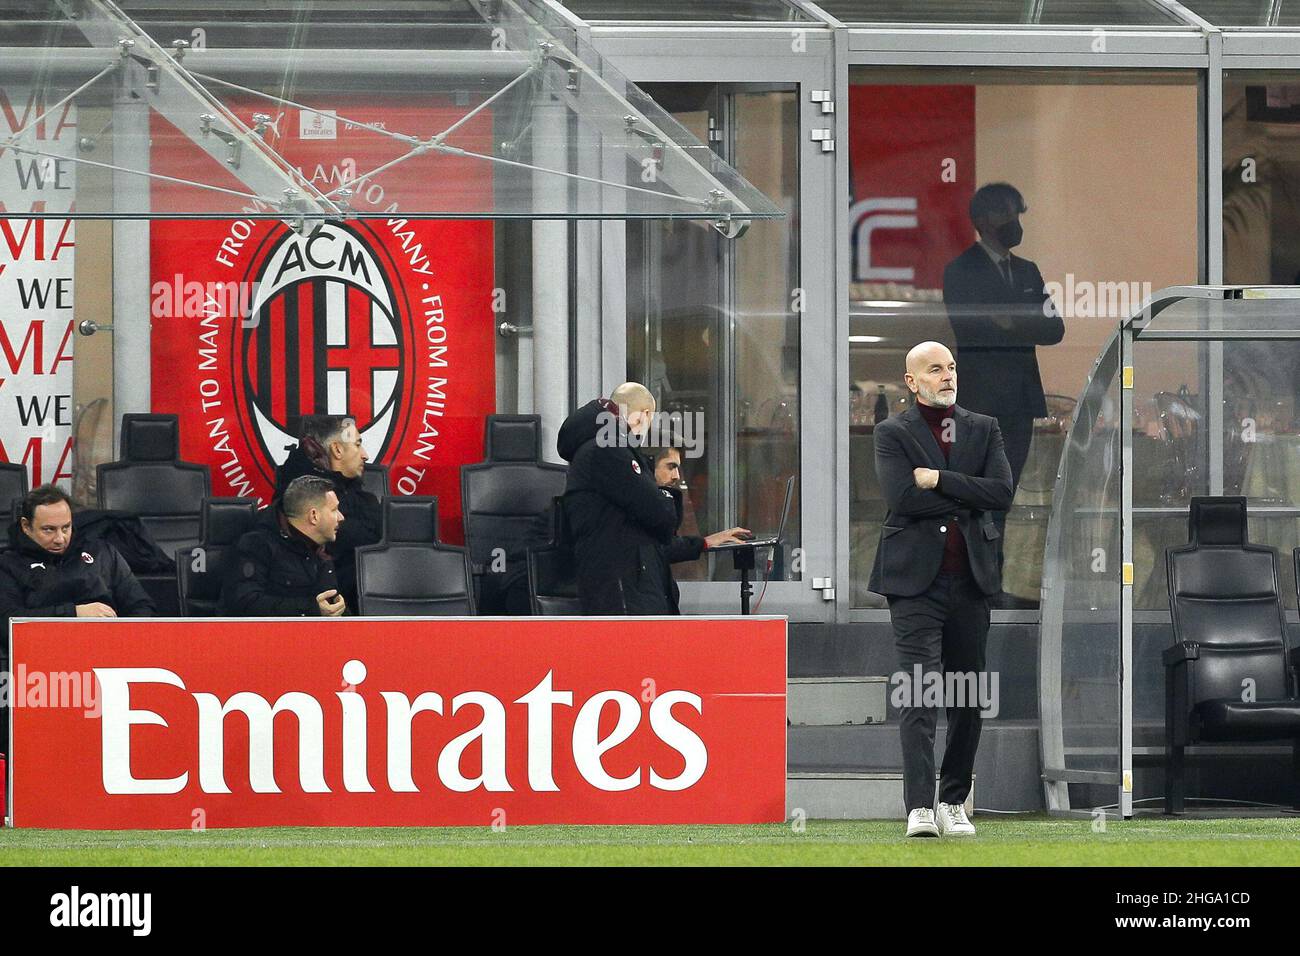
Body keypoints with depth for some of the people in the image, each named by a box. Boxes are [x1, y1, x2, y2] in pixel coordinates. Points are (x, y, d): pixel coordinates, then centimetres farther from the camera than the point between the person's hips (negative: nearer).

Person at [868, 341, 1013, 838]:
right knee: (919, 695, -13)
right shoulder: (893, 433, 2)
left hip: (971, 578, 4)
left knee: (968, 698, 8)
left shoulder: (984, 429, 12)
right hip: (917, 580, -4)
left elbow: (1002, 492, -3)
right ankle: (919, 809, -19)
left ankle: (953, 802, 18)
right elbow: (901, 497, -13)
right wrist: (967, 498, -7)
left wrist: (939, 480, -10)